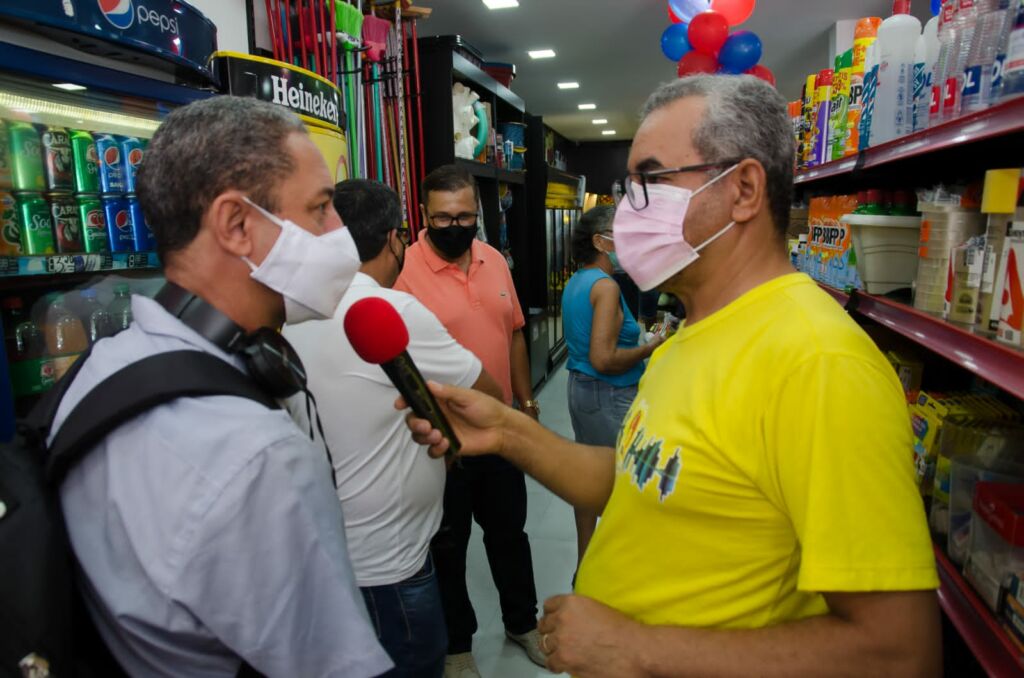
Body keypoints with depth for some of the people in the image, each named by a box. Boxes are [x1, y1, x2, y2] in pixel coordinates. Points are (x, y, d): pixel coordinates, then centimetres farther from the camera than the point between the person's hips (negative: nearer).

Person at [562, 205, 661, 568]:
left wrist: (633, 335, 16)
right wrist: (648, 349, -13)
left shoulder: (575, 282, 9)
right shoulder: (605, 286, -19)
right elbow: (603, 359, -25)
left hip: (580, 387, 10)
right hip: (609, 395, -10)